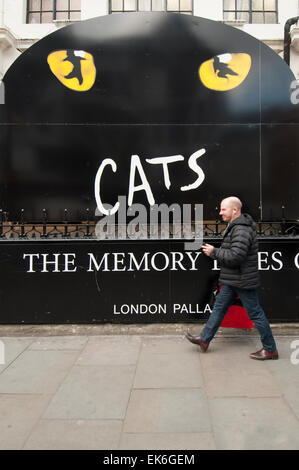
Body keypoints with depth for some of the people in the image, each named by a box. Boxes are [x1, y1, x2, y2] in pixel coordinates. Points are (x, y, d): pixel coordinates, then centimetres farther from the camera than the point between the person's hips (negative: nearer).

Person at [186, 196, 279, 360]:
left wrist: (214, 252, -18)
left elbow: (235, 256, -29)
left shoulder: (241, 230, -22)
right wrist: (216, 252, 9)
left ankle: (270, 349, 16)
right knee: (219, 307, 14)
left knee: (255, 313, 2)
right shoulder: (235, 227, 12)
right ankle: (204, 339, 24)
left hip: (243, 280, -10)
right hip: (232, 280, 11)